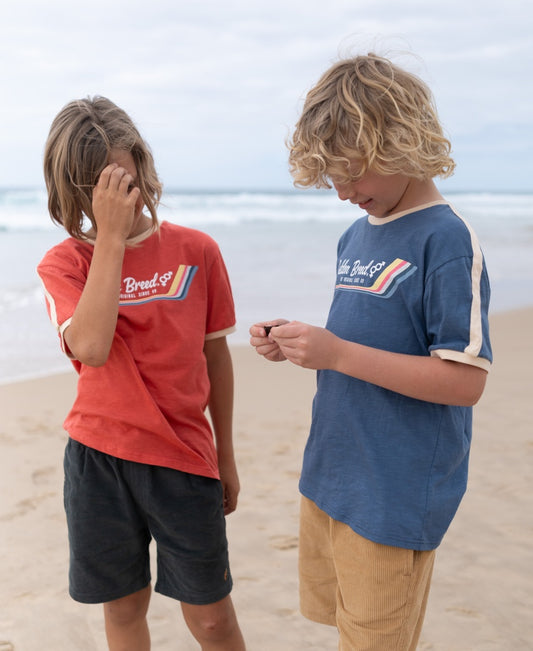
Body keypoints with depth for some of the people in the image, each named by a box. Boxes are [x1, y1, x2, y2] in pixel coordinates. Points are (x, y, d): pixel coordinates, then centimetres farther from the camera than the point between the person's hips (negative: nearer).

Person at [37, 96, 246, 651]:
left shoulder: (196, 251, -3)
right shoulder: (63, 264, -5)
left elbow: (215, 356, 6)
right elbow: (90, 347, -26)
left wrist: (226, 455, 11)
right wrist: (111, 236, -23)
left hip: (184, 459, 0)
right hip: (98, 460, 0)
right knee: (124, 606, 16)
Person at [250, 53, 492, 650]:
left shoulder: (446, 240, -17)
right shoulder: (357, 235, 9)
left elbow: (464, 381, -22)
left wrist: (337, 353, -24)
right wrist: (296, 345, -1)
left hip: (394, 498, -8)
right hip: (329, 476, 8)